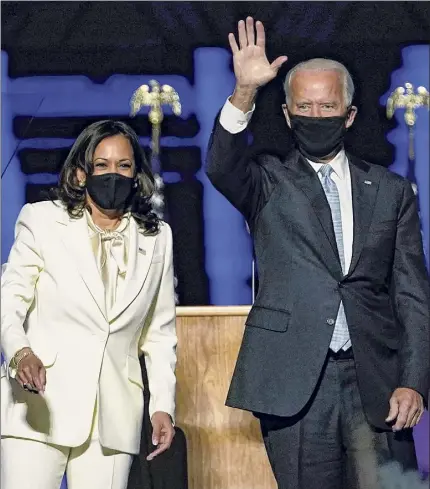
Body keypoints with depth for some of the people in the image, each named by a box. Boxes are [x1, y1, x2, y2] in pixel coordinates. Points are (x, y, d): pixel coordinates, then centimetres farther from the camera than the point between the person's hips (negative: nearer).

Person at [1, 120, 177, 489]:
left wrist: (163, 405, 8)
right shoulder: (42, 220, 5)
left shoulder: (157, 238, 13)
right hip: (39, 405, -2)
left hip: (113, 416, 2)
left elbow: (160, 331, 15)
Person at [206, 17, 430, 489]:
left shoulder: (391, 191, 12)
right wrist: (244, 94, -29)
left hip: (376, 384, 1)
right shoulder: (269, 182, 8)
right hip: (294, 383, -1)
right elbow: (220, 168, -15)